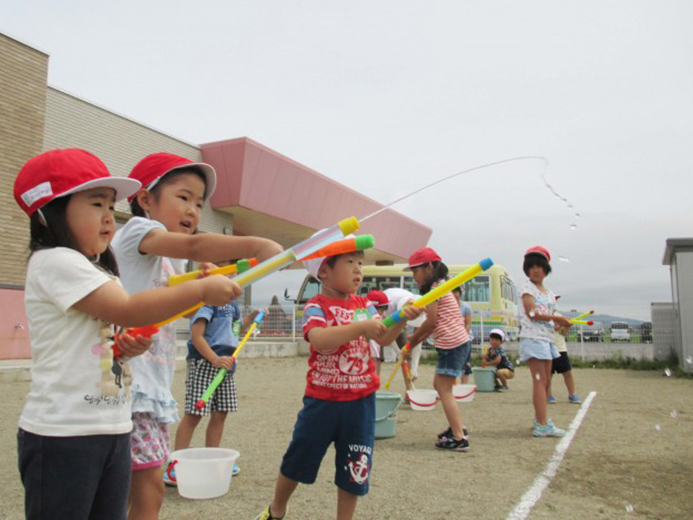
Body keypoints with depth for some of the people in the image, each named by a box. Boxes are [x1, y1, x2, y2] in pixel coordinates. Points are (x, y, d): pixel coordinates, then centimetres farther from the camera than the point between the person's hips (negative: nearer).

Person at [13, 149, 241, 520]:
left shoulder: (96, 271, 15)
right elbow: (128, 310, -24)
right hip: (62, 434, -8)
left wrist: (127, 348, -1)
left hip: (113, 430, 9)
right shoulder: (54, 261, -14)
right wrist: (202, 289, -21)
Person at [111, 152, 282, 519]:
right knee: (147, 489, -8)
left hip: (154, 386, 9)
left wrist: (203, 282, 3)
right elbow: (193, 246, -28)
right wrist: (254, 245, -41)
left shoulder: (172, 261, 19)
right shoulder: (137, 230, -9)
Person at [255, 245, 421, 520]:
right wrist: (361, 327, -36)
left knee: (355, 470, 11)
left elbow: (383, 338, -6)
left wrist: (401, 320, -23)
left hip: (360, 401, 3)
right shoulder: (317, 305, -11)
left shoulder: (364, 304, 5)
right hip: (322, 400, -3)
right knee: (297, 460, 15)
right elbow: (319, 339, -30)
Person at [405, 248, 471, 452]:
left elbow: (432, 321, -14)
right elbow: (435, 323, 15)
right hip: (458, 342, 10)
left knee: (444, 390, -5)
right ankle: (458, 427, 25)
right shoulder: (440, 286, 18)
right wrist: (416, 341, 10)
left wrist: (414, 337, 1)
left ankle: (459, 438, -5)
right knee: (440, 385, 18)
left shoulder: (434, 288, -11)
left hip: (452, 344, -10)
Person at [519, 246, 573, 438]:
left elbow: (549, 317, 16)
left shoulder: (549, 293, 19)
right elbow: (532, 313, -16)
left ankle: (540, 420, 21)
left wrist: (561, 324, -3)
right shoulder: (527, 288, -4)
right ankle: (543, 425, -14)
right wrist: (556, 318, -14)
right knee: (540, 380, -12)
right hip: (532, 338, -8)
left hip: (547, 338, 8)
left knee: (545, 381, 11)